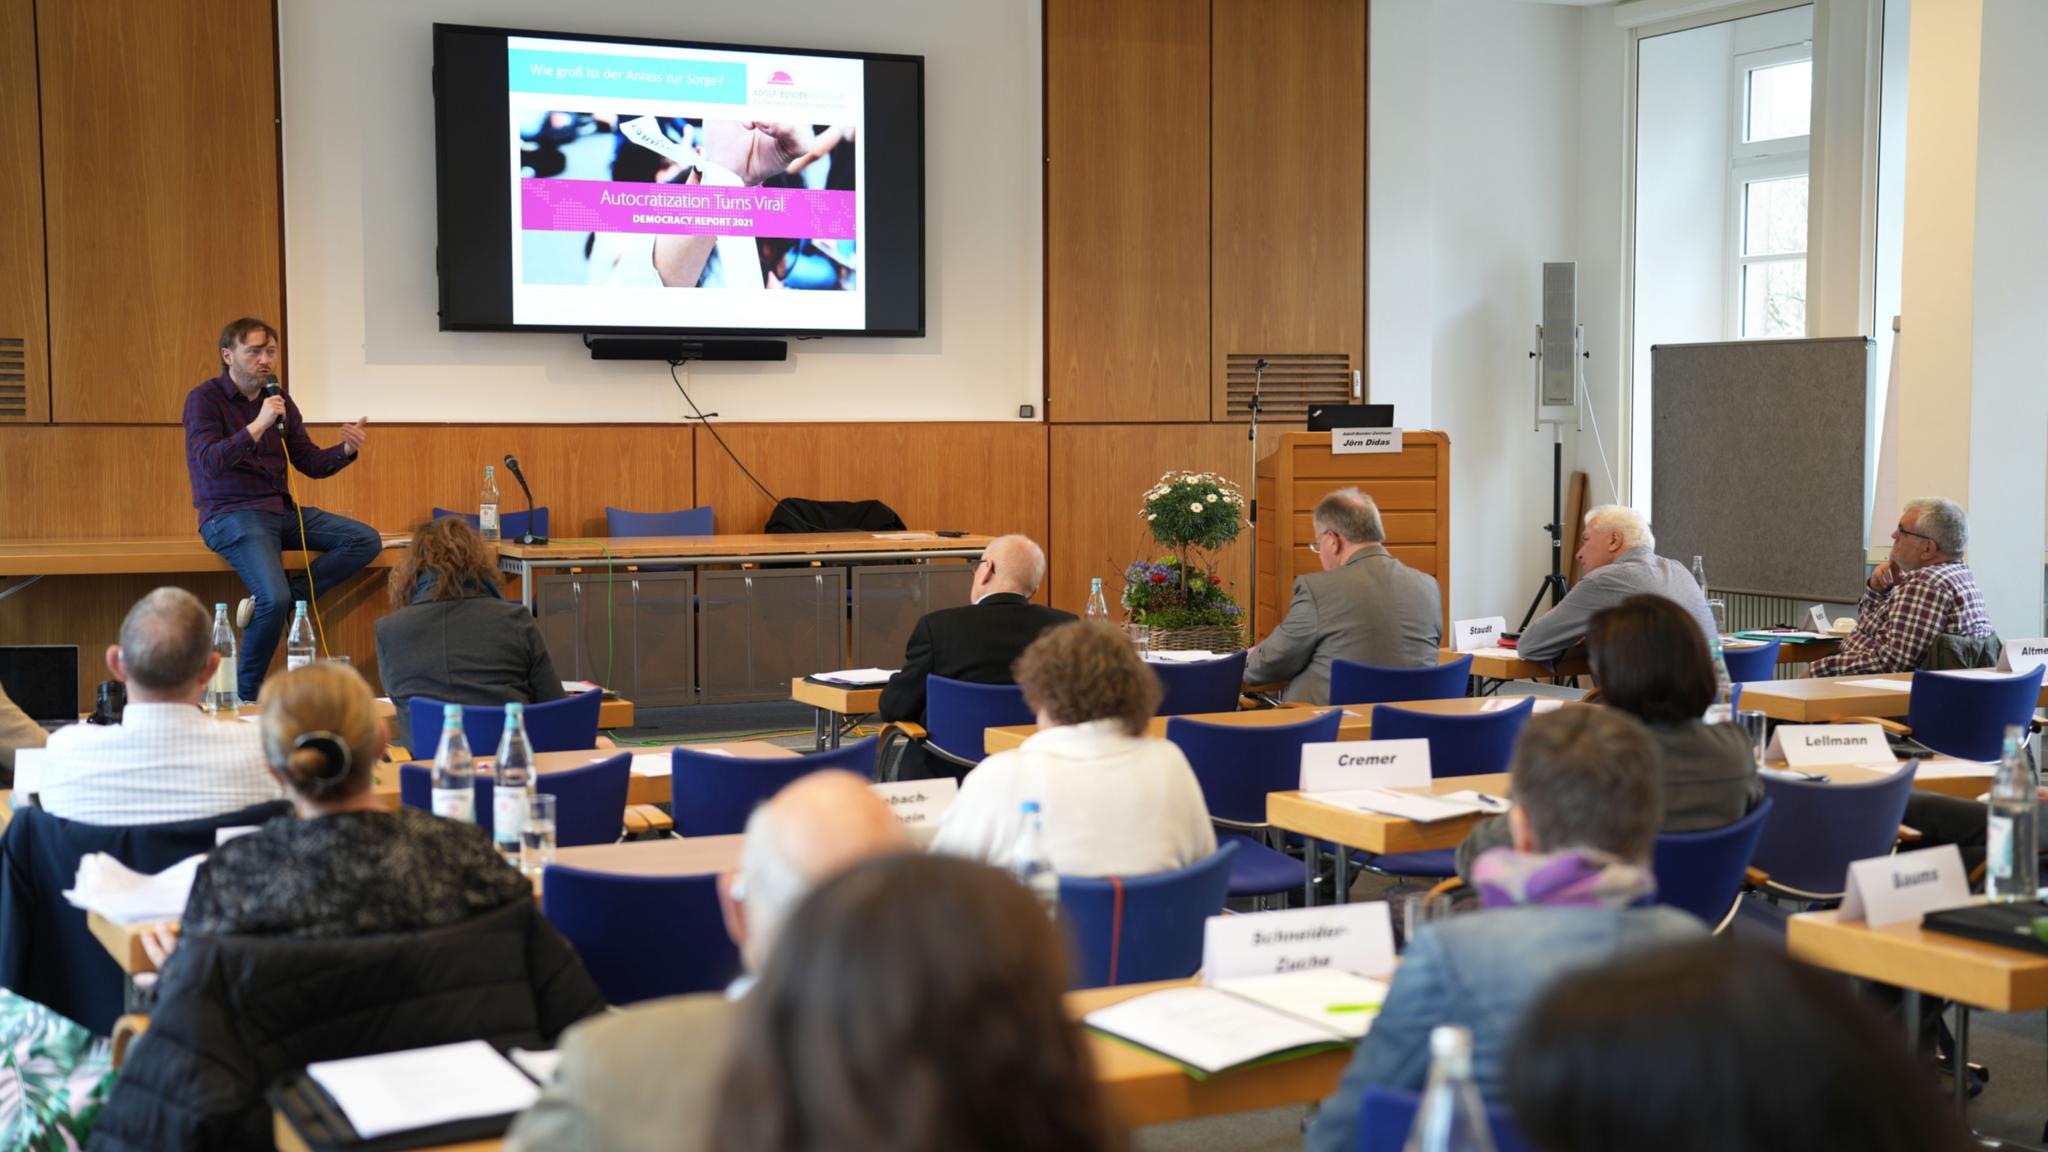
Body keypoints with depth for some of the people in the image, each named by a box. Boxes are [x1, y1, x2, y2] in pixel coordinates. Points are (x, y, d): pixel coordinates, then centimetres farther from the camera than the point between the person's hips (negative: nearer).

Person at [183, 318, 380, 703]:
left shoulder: (279, 401, 12)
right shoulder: (204, 399, -6)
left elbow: (311, 463, 11)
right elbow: (210, 462, -19)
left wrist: (346, 450, -9)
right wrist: (258, 425, -27)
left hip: (280, 510, 7)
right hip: (230, 514, -7)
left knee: (366, 540, -10)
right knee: (275, 598, -28)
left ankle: (275, 601, -15)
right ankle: (247, 692, -8)